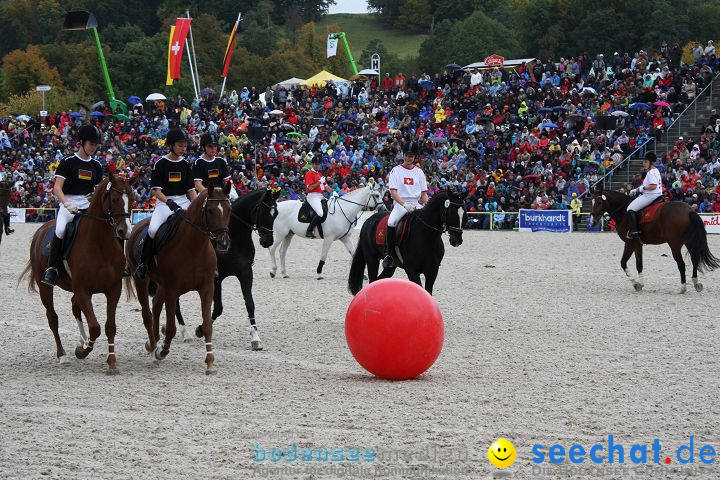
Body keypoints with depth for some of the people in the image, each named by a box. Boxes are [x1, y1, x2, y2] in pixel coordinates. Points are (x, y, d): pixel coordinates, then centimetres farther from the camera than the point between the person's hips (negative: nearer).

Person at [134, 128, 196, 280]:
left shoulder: (185, 164, 11)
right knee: (153, 229, -31)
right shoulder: (160, 164, -2)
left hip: (183, 202, 4)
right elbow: (156, 190, -7)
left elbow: (191, 190, 11)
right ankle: (143, 263, -13)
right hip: (164, 202, -4)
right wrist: (169, 202, -22)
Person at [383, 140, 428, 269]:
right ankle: (389, 254, -23)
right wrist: (405, 204, -22)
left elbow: (424, 193, 14)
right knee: (391, 222, -33)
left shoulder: (419, 172, 15)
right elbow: (393, 191, -7)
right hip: (399, 204, -3)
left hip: (416, 205, 3)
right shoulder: (396, 170, 4)